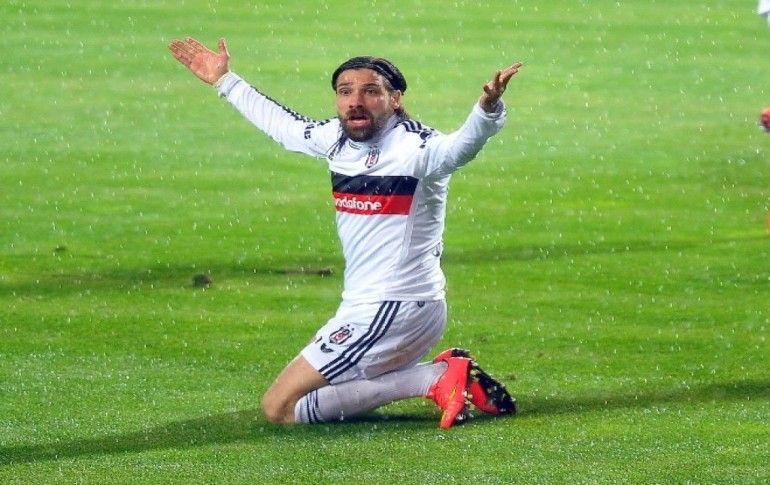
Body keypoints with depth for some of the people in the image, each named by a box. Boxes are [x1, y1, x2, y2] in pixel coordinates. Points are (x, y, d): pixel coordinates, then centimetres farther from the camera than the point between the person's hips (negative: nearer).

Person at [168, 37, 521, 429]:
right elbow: (283, 124, 26)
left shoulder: (414, 146, -18)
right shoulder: (338, 139, 6)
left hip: (391, 311, -10)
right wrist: (225, 81, 35)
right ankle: (448, 373, 9)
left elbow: (460, 147, -40)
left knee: (280, 408, -8)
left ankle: (433, 379, -12)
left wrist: (487, 107, -60)